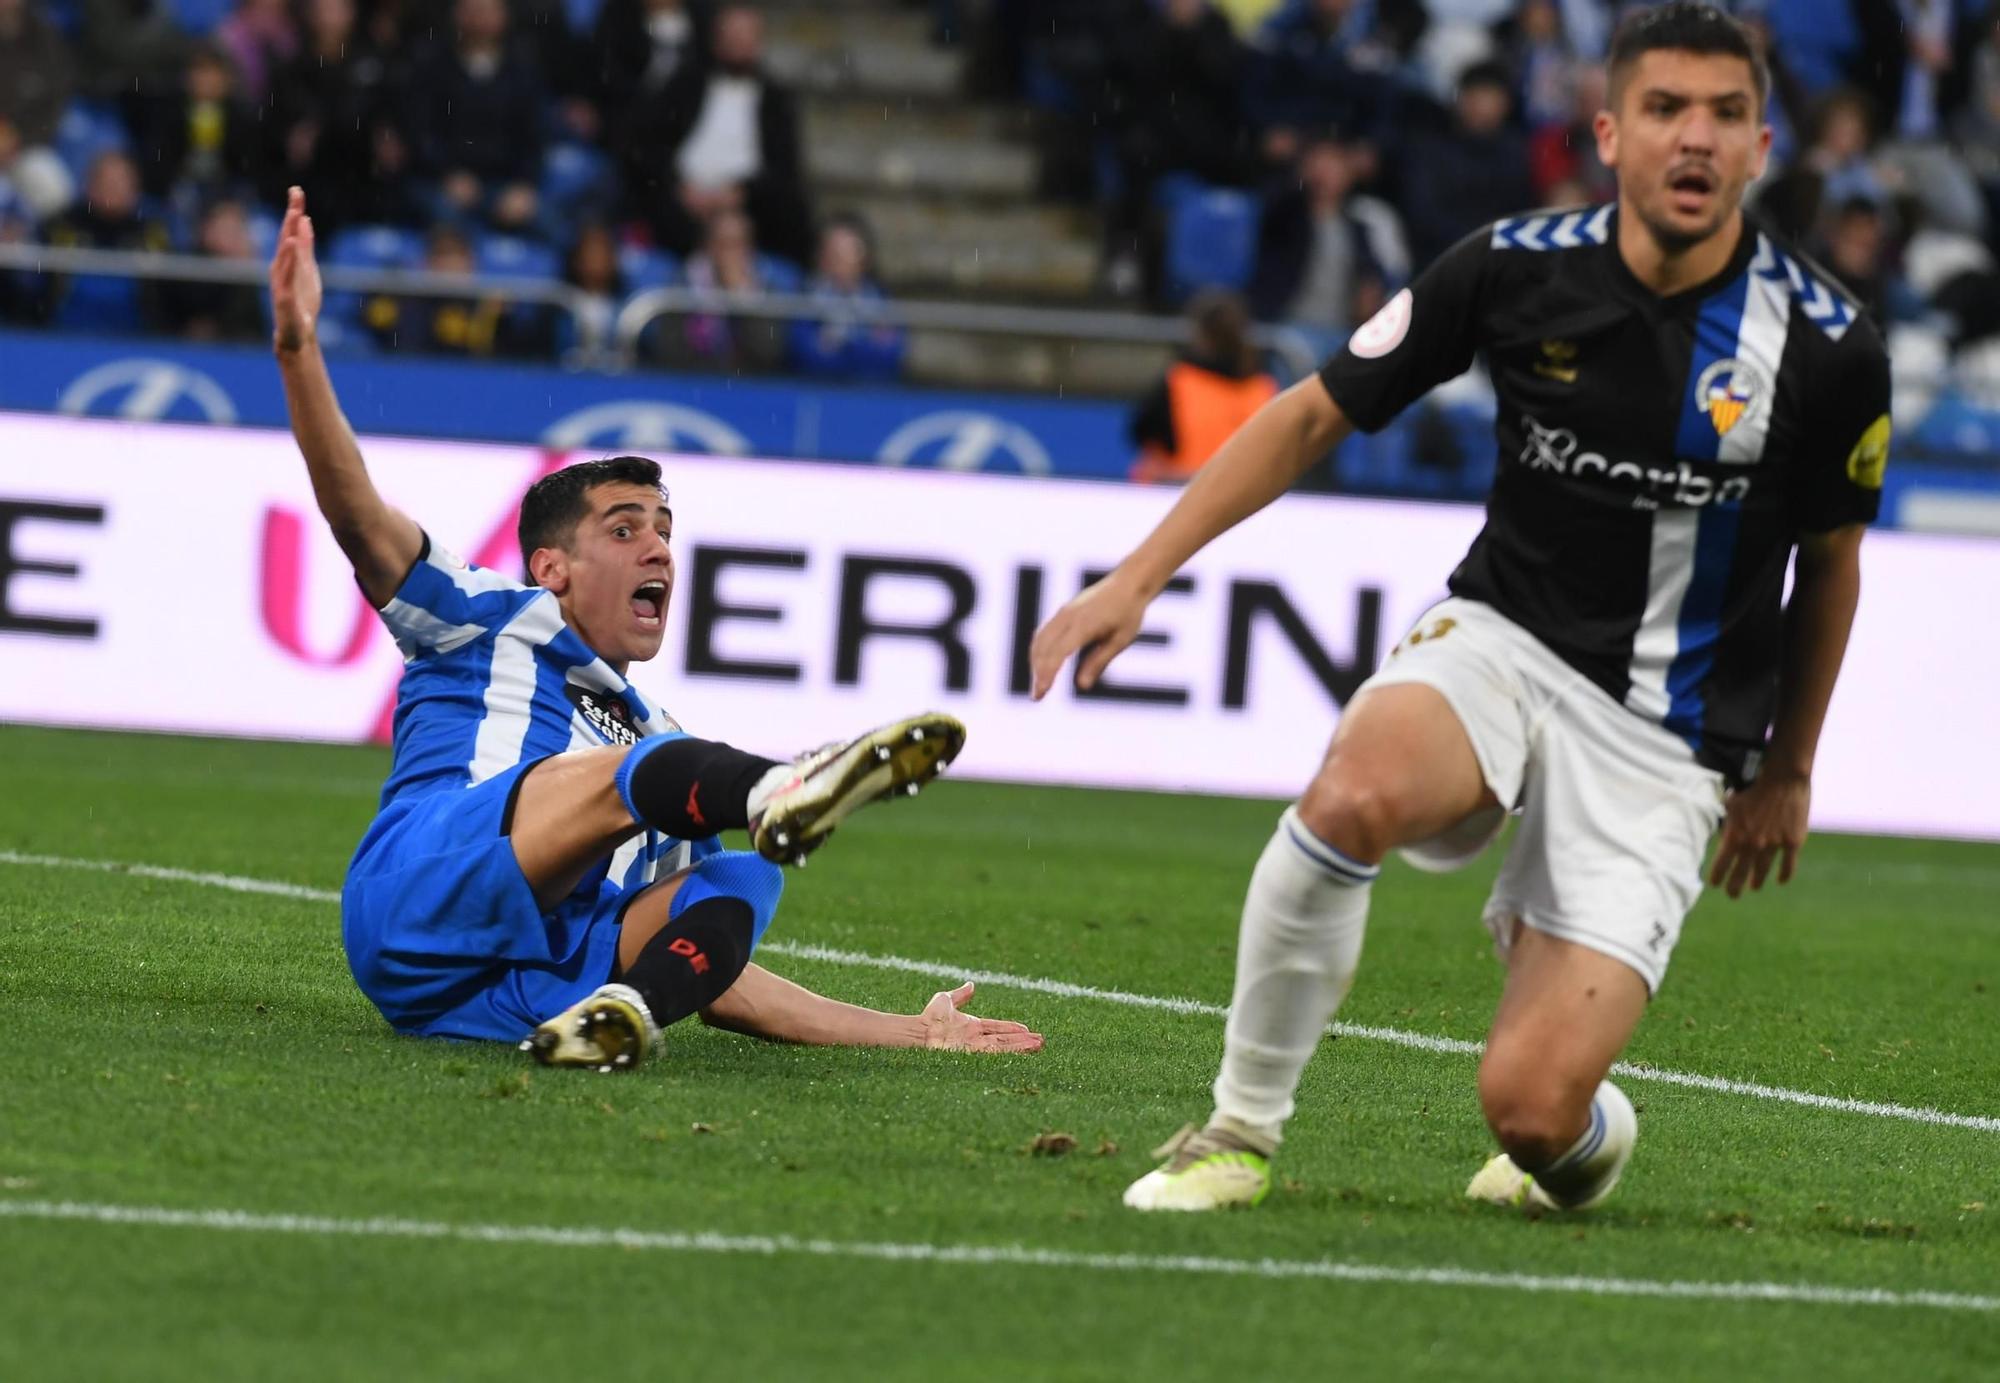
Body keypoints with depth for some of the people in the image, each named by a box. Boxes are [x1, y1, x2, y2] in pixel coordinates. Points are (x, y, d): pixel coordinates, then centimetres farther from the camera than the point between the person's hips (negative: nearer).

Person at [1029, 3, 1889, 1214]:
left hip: (1666, 740, -1)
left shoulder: (1827, 348, -10)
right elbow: (1315, 417, 4)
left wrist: (1787, 772, 18)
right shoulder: (1517, 267, -7)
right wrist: (1138, 578, -2)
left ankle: (1586, 1128, 24)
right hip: (1503, 640, 1)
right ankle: (1242, 1130, -15)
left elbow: (1831, 563, 8)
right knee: (1356, 797, -36)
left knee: (1528, 1107, -17)